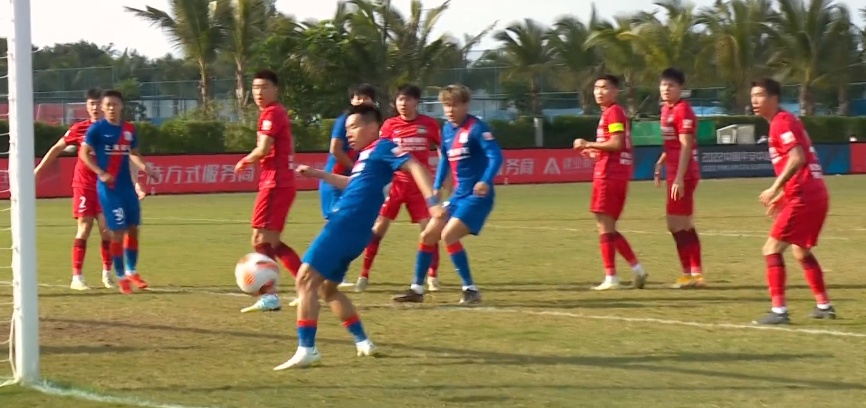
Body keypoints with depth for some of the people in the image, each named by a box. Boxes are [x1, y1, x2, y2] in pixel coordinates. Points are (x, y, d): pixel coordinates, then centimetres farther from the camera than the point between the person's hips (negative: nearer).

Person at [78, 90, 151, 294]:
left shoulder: (129, 129, 8)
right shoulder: (97, 128, -7)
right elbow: (84, 153, -7)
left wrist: (143, 167, 0)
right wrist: (101, 173, -19)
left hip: (128, 186, 5)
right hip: (109, 187, -5)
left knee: (133, 229, 10)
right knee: (117, 232, -6)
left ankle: (131, 271, 26)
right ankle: (120, 277, 4)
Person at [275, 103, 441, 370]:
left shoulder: (382, 148, -5)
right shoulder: (367, 155, 22)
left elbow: (415, 167, -17)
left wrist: (432, 200, -29)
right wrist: (318, 174, 39)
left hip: (345, 226, -10)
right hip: (348, 229, 10)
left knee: (306, 279, -12)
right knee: (327, 287, 20)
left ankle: (306, 349, -17)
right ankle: (362, 342, 22)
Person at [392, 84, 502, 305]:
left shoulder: (476, 128, -14)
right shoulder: (447, 129, 9)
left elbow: (496, 156, -24)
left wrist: (486, 181, -38)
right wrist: (436, 187, 20)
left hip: (477, 196, -8)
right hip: (458, 195, 8)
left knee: (448, 235, -21)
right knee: (428, 235, 8)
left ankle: (471, 290, -12)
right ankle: (417, 289, 20)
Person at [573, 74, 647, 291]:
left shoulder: (613, 112, -10)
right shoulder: (613, 113, 20)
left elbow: (616, 143, -20)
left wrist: (589, 144, -13)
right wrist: (595, 151, 17)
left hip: (609, 175, -10)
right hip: (617, 174, 10)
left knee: (605, 225, -7)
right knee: (608, 227, 14)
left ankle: (611, 277, -6)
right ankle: (637, 268, 12)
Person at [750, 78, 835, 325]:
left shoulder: (781, 122, -9)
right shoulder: (785, 122, 21)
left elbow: (797, 159, -22)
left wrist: (775, 189, -22)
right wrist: (782, 197, 23)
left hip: (803, 198, -10)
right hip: (816, 195, 10)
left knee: (772, 249, -8)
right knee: (801, 251, 24)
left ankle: (779, 311, -13)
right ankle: (824, 305, 27)